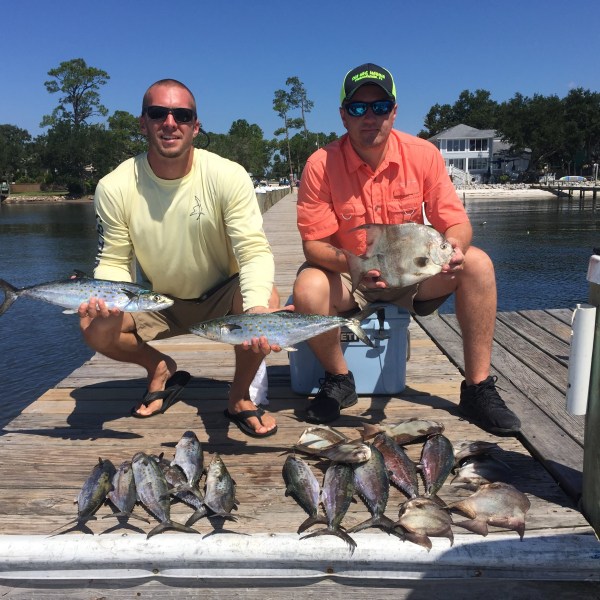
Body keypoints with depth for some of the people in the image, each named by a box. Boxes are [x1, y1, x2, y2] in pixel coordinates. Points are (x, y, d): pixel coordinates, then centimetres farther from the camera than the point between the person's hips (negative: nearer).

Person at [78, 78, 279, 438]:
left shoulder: (228, 176, -19)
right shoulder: (114, 187, -13)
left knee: (267, 301, -33)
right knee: (95, 325, -24)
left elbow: (254, 250, -25)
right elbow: (114, 262, -7)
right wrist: (102, 297, -31)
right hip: (157, 305, 2)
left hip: (221, 299, -1)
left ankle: (239, 397, -5)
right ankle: (161, 370, 10)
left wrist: (257, 308, -45)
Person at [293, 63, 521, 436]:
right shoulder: (322, 165, -15)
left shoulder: (423, 154, -9)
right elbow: (314, 244, -16)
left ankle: (478, 388, -9)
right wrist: (350, 263, -37)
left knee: (477, 264, -21)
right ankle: (339, 380, -3)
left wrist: (455, 246, -33)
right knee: (308, 289, -33)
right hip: (349, 279, -2)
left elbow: (457, 223, -9)